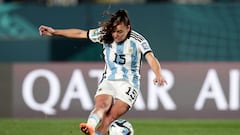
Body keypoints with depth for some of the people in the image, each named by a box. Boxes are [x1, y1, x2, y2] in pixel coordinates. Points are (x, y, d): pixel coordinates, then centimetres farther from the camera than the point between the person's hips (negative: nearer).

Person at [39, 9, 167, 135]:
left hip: (129, 84, -1)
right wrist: (54, 32, 14)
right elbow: (80, 33, 10)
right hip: (108, 81, 2)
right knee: (102, 105, -31)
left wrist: (158, 75, -43)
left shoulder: (138, 40, -10)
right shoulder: (105, 34, 0)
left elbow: (151, 58, -23)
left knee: (110, 117, -22)